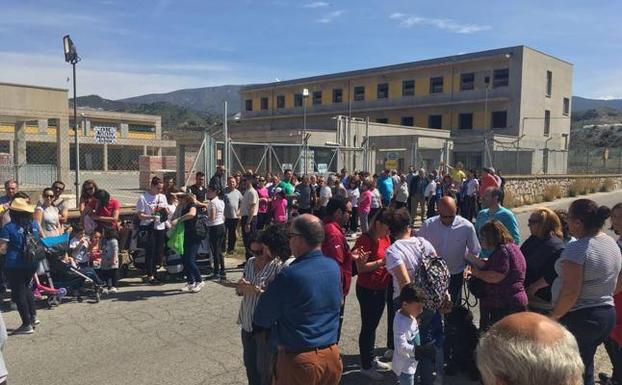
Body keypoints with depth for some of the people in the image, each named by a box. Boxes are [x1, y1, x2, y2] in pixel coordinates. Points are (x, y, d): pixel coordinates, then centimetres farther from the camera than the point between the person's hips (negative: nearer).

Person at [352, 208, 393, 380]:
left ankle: (371, 358, 34)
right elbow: (360, 268, -21)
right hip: (367, 290, -7)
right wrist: (382, 262, -25)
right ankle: (366, 366, 17)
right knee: (368, 326, 4)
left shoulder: (386, 238, 4)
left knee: (373, 325, 19)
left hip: (382, 288, 7)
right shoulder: (365, 239, -19)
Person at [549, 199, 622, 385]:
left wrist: (553, 317, -14)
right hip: (607, 314, 8)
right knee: (585, 369, 19)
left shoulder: (577, 249, -21)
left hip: (580, 319, -8)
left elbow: (571, 291, -25)